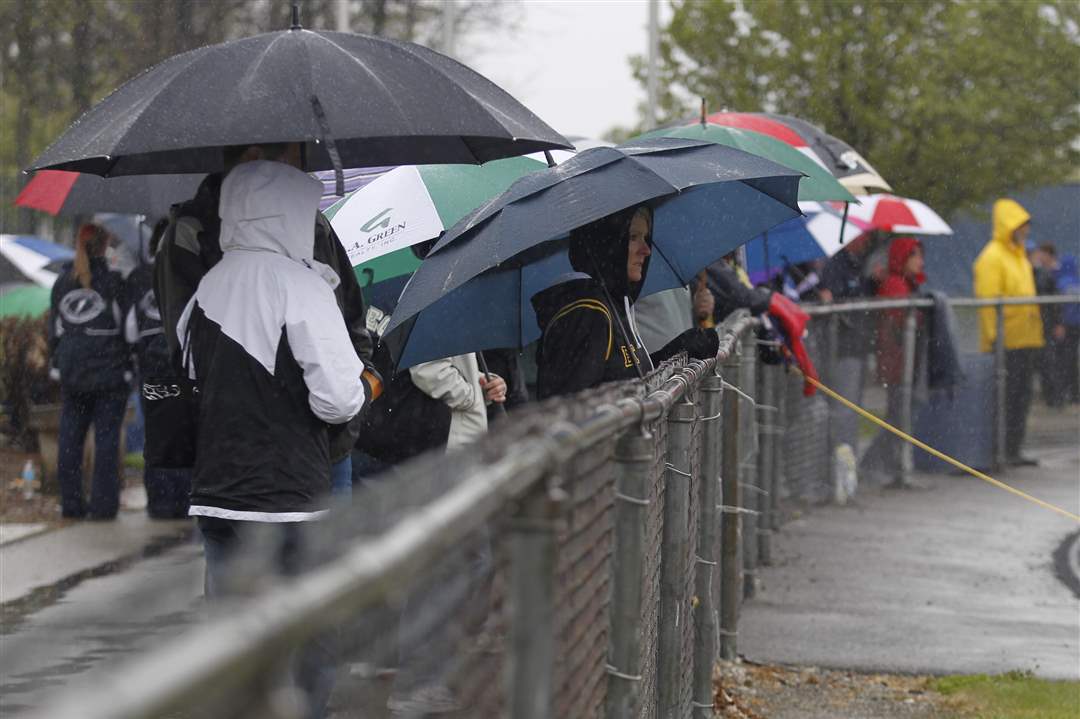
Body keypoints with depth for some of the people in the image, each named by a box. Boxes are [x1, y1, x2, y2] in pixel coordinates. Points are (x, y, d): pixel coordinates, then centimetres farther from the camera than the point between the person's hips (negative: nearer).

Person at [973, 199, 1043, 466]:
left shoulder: (1019, 254, 18)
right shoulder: (992, 258, -10)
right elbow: (988, 301, -15)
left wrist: (1035, 333, 21)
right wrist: (993, 337, -20)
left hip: (1025, 340, 9)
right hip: (1006, 341, -9)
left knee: (1021, 397, 10)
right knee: (1006, 397, -7)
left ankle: (1013, 451, 15)